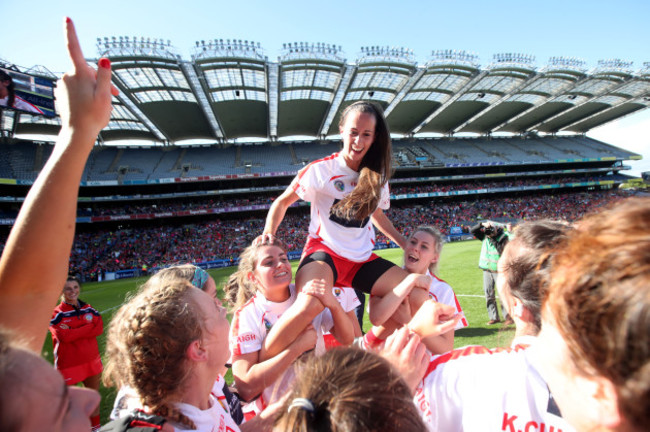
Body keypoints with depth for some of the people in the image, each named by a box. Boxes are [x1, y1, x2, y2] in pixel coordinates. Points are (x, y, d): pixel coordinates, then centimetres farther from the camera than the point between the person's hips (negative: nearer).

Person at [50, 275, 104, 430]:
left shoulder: (88, 309, 4)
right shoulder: (57, 313, -10)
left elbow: (100, 328, -8)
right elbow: (64, 336, -21)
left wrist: (74, 332, -17)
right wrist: (89, 327, -16)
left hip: (92, 361, 5)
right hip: (68, 364, -5)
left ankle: (95, 426, 40)